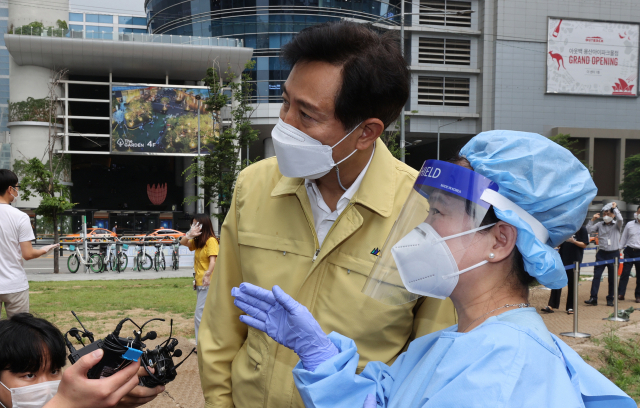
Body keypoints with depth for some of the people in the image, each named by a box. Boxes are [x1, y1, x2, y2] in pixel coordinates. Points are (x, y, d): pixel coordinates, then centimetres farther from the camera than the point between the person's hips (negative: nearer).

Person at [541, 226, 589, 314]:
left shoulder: (582, 229, -2)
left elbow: (584, 245, -5)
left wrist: (573, 241, -20)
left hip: (574, 260, -3)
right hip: (562, 259, 3)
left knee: (572, 284, 5)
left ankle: (570, 307, 15)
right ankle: (551, 305, 0)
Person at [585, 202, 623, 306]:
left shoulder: (617, 225, 1)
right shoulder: (599, 225, 7)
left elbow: (620, 219, -19)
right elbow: (589, 230, 1)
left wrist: (615, 208, -9)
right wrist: (592, 220, -5)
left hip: (614, 254, -1)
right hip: (601, 254, 1)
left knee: (612, 278, 6)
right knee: (596, 275, -5)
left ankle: (610, 299, 16)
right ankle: (593, 298, -5)